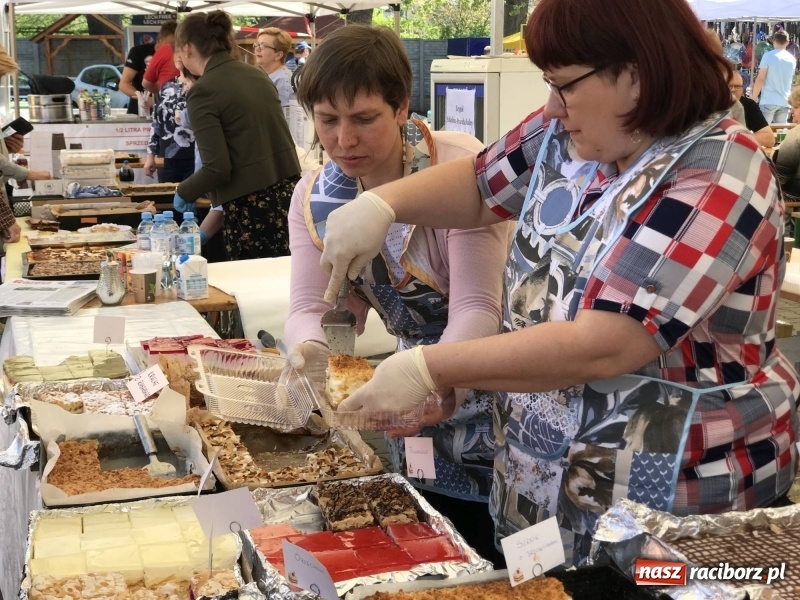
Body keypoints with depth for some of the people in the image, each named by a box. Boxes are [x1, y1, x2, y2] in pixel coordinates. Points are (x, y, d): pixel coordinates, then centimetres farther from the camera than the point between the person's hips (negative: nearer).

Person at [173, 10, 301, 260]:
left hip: (250, 207, -7)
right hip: (287, 195, 7)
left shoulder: (202, 92, -10)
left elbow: (217, 169, -16)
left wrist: (183, 193, 3)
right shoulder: (257, 75, 11)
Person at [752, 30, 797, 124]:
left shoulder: (768, 56, -6)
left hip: (769, 101, -5)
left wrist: (753, 99, -3)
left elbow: (760, 79, -9)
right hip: (785, 102, 5)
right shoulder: (792, 59, 11)